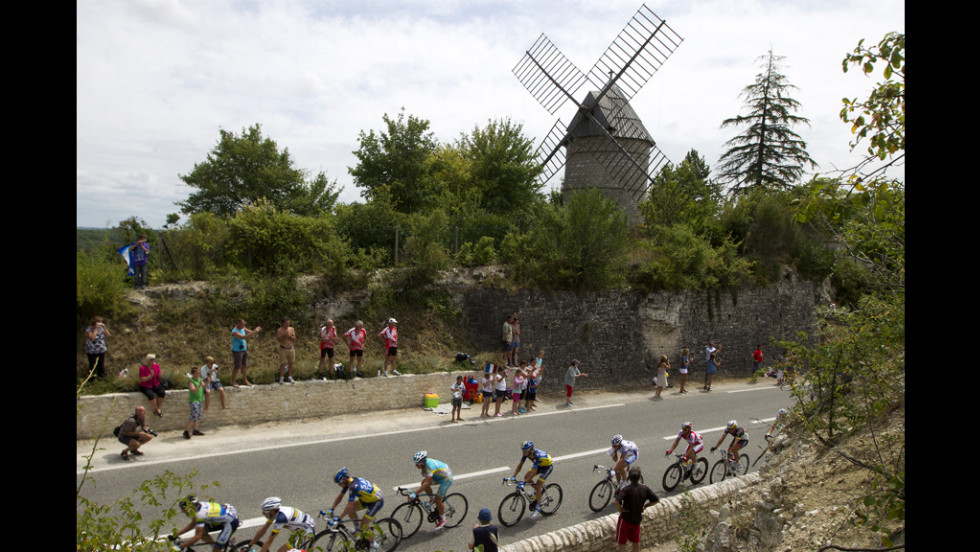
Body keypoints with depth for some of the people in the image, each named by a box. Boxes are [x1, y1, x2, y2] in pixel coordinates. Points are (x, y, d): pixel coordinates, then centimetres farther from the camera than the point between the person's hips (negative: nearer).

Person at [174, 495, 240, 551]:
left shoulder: (200, 513, -27)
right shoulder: (198, 506, -2)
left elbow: (197, 537, -26)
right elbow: (192, 525, 13)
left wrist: (180, 547, -21)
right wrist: (176, 534, 8)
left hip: (231, 522, -9)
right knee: (201, 533, 3)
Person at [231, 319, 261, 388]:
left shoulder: (243, 328, -1)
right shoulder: (234, 332, -26)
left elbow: (251, 332, 5)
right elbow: (244, 337, -38)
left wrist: (256, 330, -17)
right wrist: (254, 332, -41)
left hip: (244, 350, 7)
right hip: (237, 351, -7)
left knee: (244, 365, 13)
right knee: (237, 367, 2)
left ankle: (245, 380, 25)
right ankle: (233, 382, 19)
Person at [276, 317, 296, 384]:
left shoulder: (291, 329, 2)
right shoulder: (279, 330, -9)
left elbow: (294, 339, -2)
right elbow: (278, 340, -15)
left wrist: (289, 336, -19)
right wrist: (284, 336, -26)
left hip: (291, 348, 4)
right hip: (283, 349, -4)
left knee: (291, 363, 8)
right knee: (283, 364, -5)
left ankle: (289, 377, 21)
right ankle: (281, 378, 6)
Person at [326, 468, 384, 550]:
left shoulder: (354, 487, -33)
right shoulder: (348, 481, -7)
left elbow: (349, 506, -34)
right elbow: (340, 497, 2)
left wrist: (338, 519, -29)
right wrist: (331, 510, -5)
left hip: (377, 501, -9)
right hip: (367, 498, 9)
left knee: (363, 525, -8)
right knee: (350, 510, -3)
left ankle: (372, 544, 13)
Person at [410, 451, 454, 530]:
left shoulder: (430, 466, -35)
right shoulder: (424, 463, -11)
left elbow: (426, 484, -40)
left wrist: (414, 494, -41)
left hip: (447, 479, -8)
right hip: (438, 476, 8)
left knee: (438, 499, -8)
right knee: (424, 482, -10)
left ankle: (442, 519, 14)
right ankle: (433, 499, 13)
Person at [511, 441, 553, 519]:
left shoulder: (536, 455, -38)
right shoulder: (526, 453, -17)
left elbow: (534, 472, -41)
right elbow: (519, 465, -11)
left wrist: (525, 482, -43)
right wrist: (514, 476, -23)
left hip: (548, 466, -8)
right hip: (540, 465, 8)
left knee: (537, 486, -14)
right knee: (526, 476, -8)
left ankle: (537, 509, 0)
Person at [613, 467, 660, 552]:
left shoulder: (626, 489, -24)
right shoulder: (645, 488, -10)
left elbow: (617, 501, -37)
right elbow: (656, 500, -4)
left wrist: (620, 510, -17)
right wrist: (645, 506, 4)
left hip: (625, 519, -4)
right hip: (637, 519, 5)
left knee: (622, 543, 10)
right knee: (636, 541, 25)